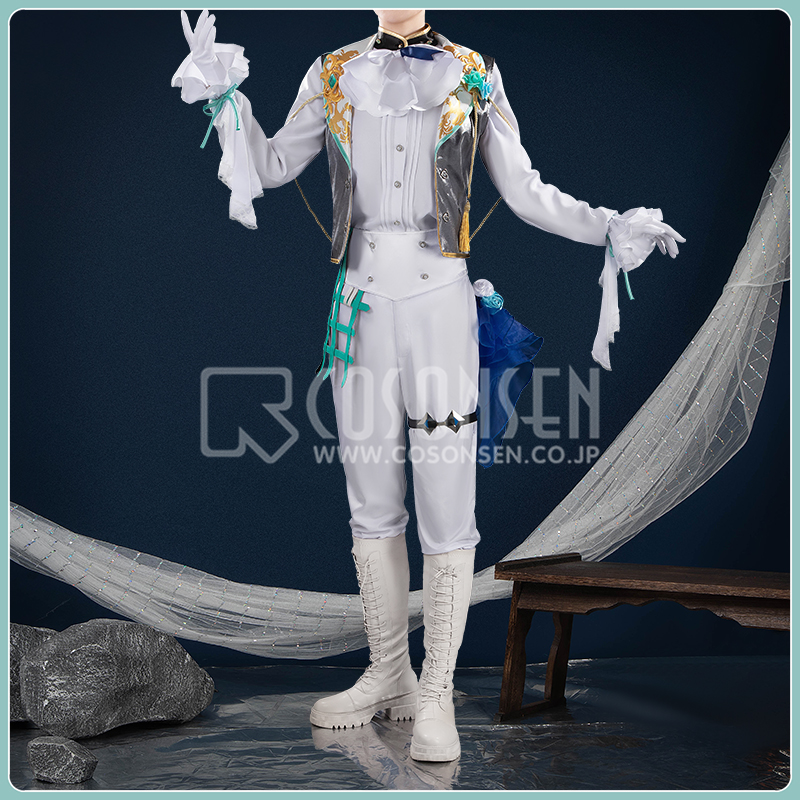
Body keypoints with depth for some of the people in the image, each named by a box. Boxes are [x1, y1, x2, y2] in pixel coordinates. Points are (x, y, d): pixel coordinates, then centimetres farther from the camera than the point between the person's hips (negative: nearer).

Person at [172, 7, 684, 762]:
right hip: (362, 303, 3)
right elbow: (271, 166, 15)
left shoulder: (474, 76, 5)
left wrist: (609, 227, -5)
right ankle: (388, 675, 23)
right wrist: (224, 95, 4)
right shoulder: (334, 75, 10)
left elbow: (526, 192, 6)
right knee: (372, 505, 9)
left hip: (439, 304, -2)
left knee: (445, 510, -4)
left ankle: (436, 695, 7)